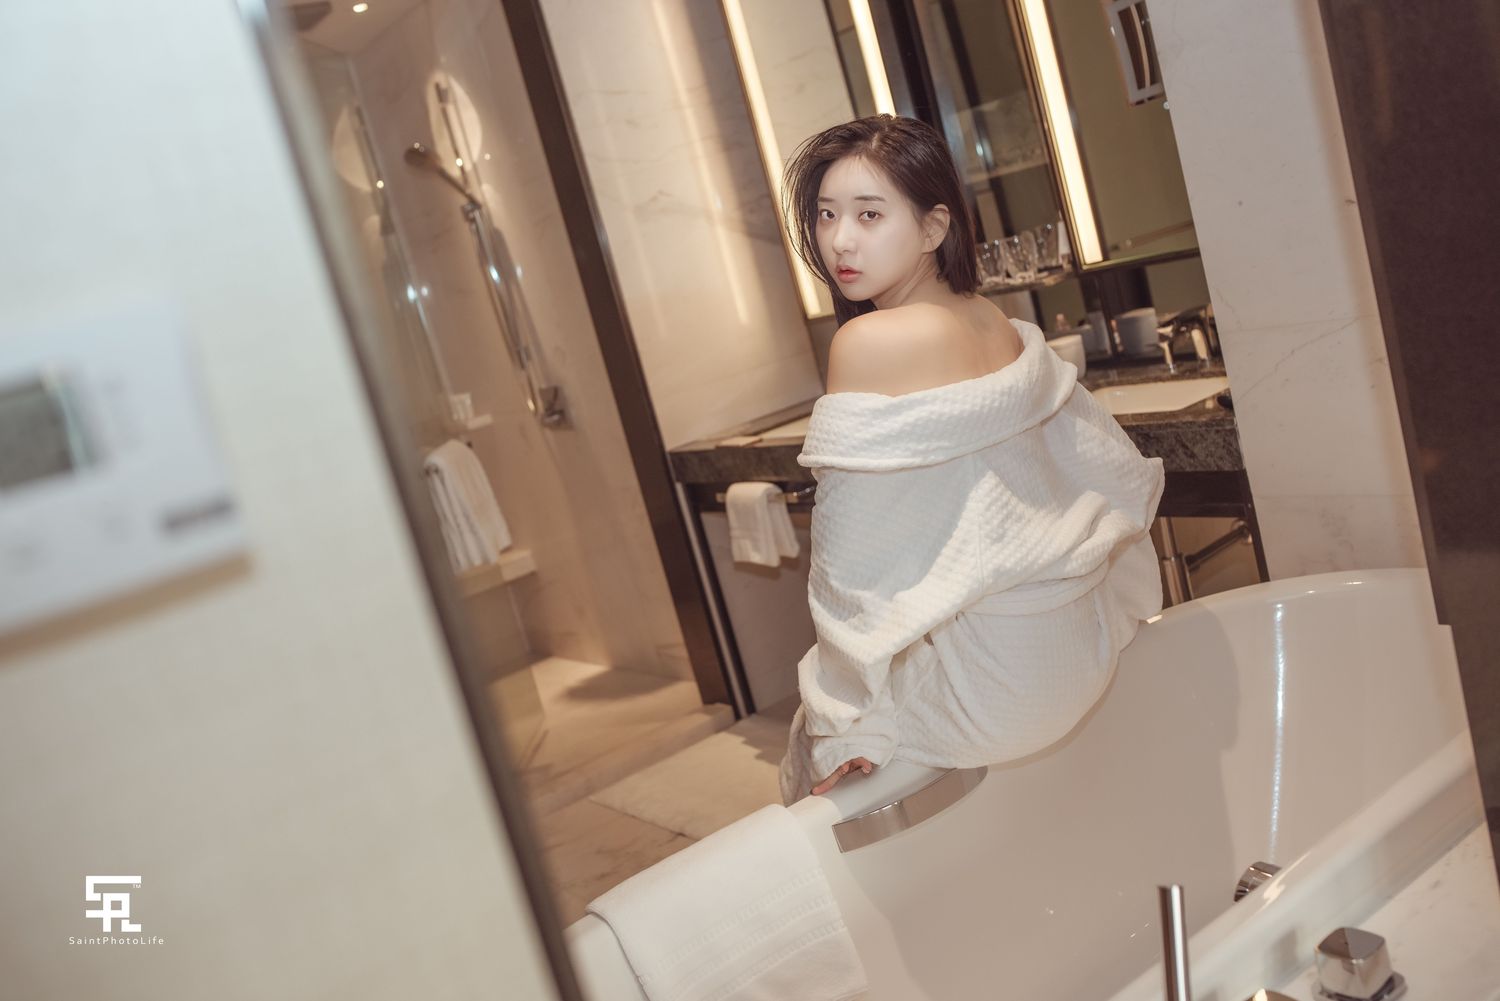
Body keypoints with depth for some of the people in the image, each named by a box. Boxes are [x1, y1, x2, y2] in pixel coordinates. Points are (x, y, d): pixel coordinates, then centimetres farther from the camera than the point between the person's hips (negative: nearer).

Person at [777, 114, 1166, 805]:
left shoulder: (869, 341, -19)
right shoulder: (1005, 328, 3)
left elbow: (851, 558, -18)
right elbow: (1115, 478, 11)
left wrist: (846, 726, -11)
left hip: (992, 687, -8)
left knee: (814, 723, 15)